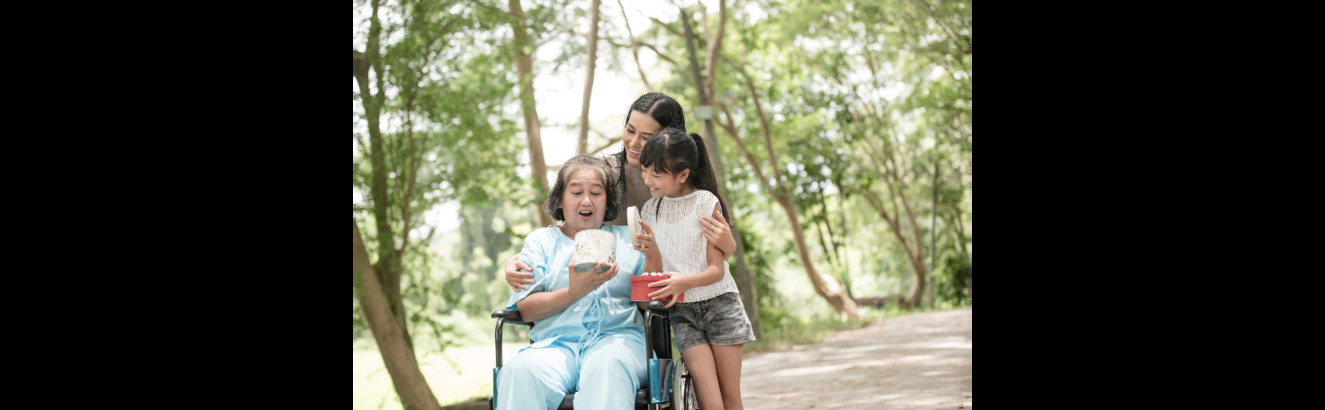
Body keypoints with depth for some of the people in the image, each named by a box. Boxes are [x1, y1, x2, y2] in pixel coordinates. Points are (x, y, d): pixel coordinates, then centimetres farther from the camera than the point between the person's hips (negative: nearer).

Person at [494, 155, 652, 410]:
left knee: (607, 367, -39)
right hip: (555, 343, 1)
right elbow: (525, 310, 7)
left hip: (617, 336, 0)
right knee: (520, 371, -36)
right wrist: (573, 293, -11)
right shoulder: (541, 240, 21)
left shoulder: (626, 239, 22)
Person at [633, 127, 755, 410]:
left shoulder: (706, 202, -5)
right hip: (682, 312, 2)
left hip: (719, 304, -2)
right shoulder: (650, 210, 6)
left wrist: (687, 281, -30)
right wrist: (651, 254, -17)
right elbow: (654, 272, 5)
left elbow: (717, 269, -10)